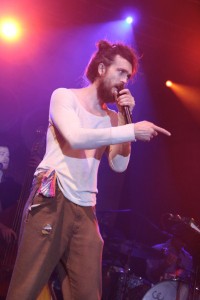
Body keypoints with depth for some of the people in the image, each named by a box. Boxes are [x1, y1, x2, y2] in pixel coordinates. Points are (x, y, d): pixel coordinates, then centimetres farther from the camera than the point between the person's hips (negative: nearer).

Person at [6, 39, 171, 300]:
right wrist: (132, 130, -22)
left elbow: (119, 165, 3)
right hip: (51, 201, -5)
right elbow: (76, 138, -19)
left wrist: (124, 118, -2)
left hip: (86, 210, 5)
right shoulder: (64, 96, 1)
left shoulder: (112, 118, 16)